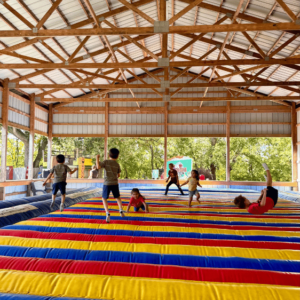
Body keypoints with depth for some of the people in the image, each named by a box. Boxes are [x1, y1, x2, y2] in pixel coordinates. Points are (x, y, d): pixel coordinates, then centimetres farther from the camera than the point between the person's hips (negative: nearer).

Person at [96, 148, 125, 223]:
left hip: (107, 183, -3)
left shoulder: (106, 161, -5)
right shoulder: (117, 164, 5)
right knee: (117, 197, 25)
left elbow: (98, 167, -18)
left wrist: (97, 159, -5)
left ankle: (107, 214, -8)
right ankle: (121, 210, 10)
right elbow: (118, 175, 9)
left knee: (104, 198, 10)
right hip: (115, 183, 3)